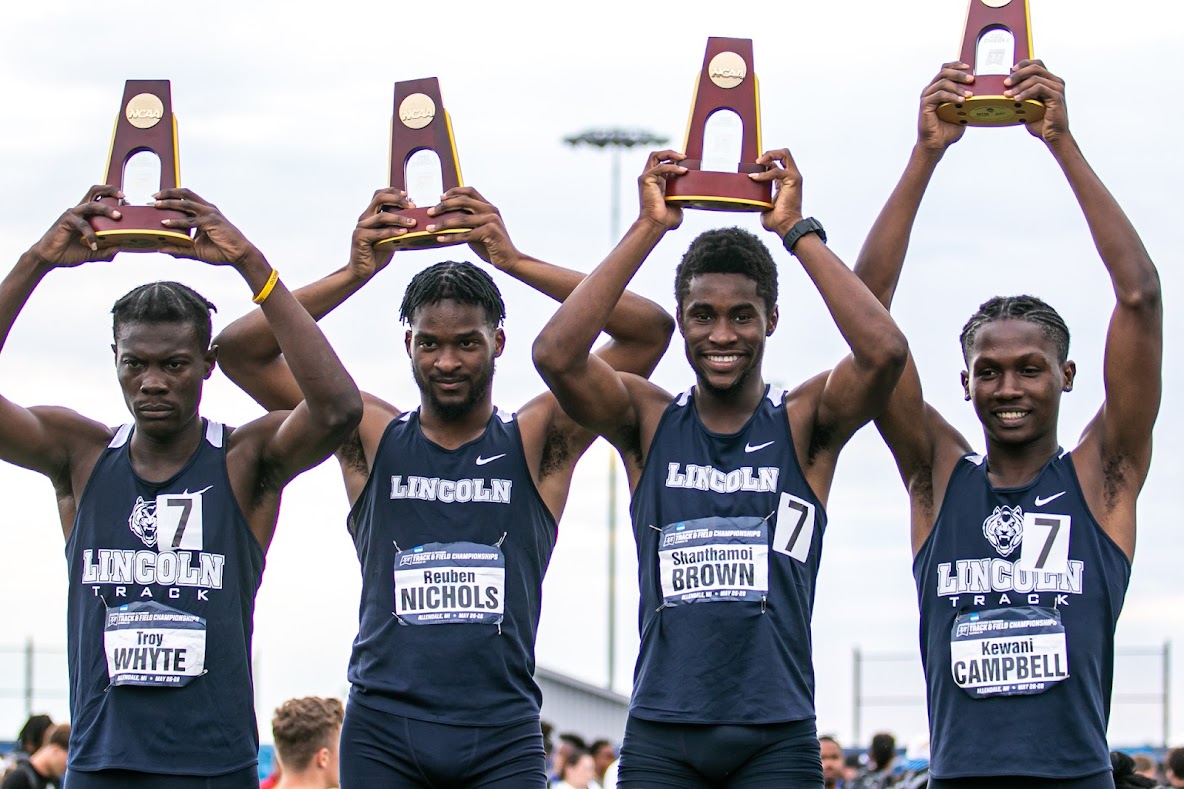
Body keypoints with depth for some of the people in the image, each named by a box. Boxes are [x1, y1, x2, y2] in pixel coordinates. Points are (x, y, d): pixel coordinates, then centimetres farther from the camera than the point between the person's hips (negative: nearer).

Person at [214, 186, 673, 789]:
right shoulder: (372, 438, 10)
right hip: (381, 730, 1)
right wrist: (355, 274, -4)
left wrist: (514, 262, -8)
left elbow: (650, 330, -2)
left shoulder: (537, 441, 7)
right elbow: (240, 350, 6)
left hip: (503, 736, -1)